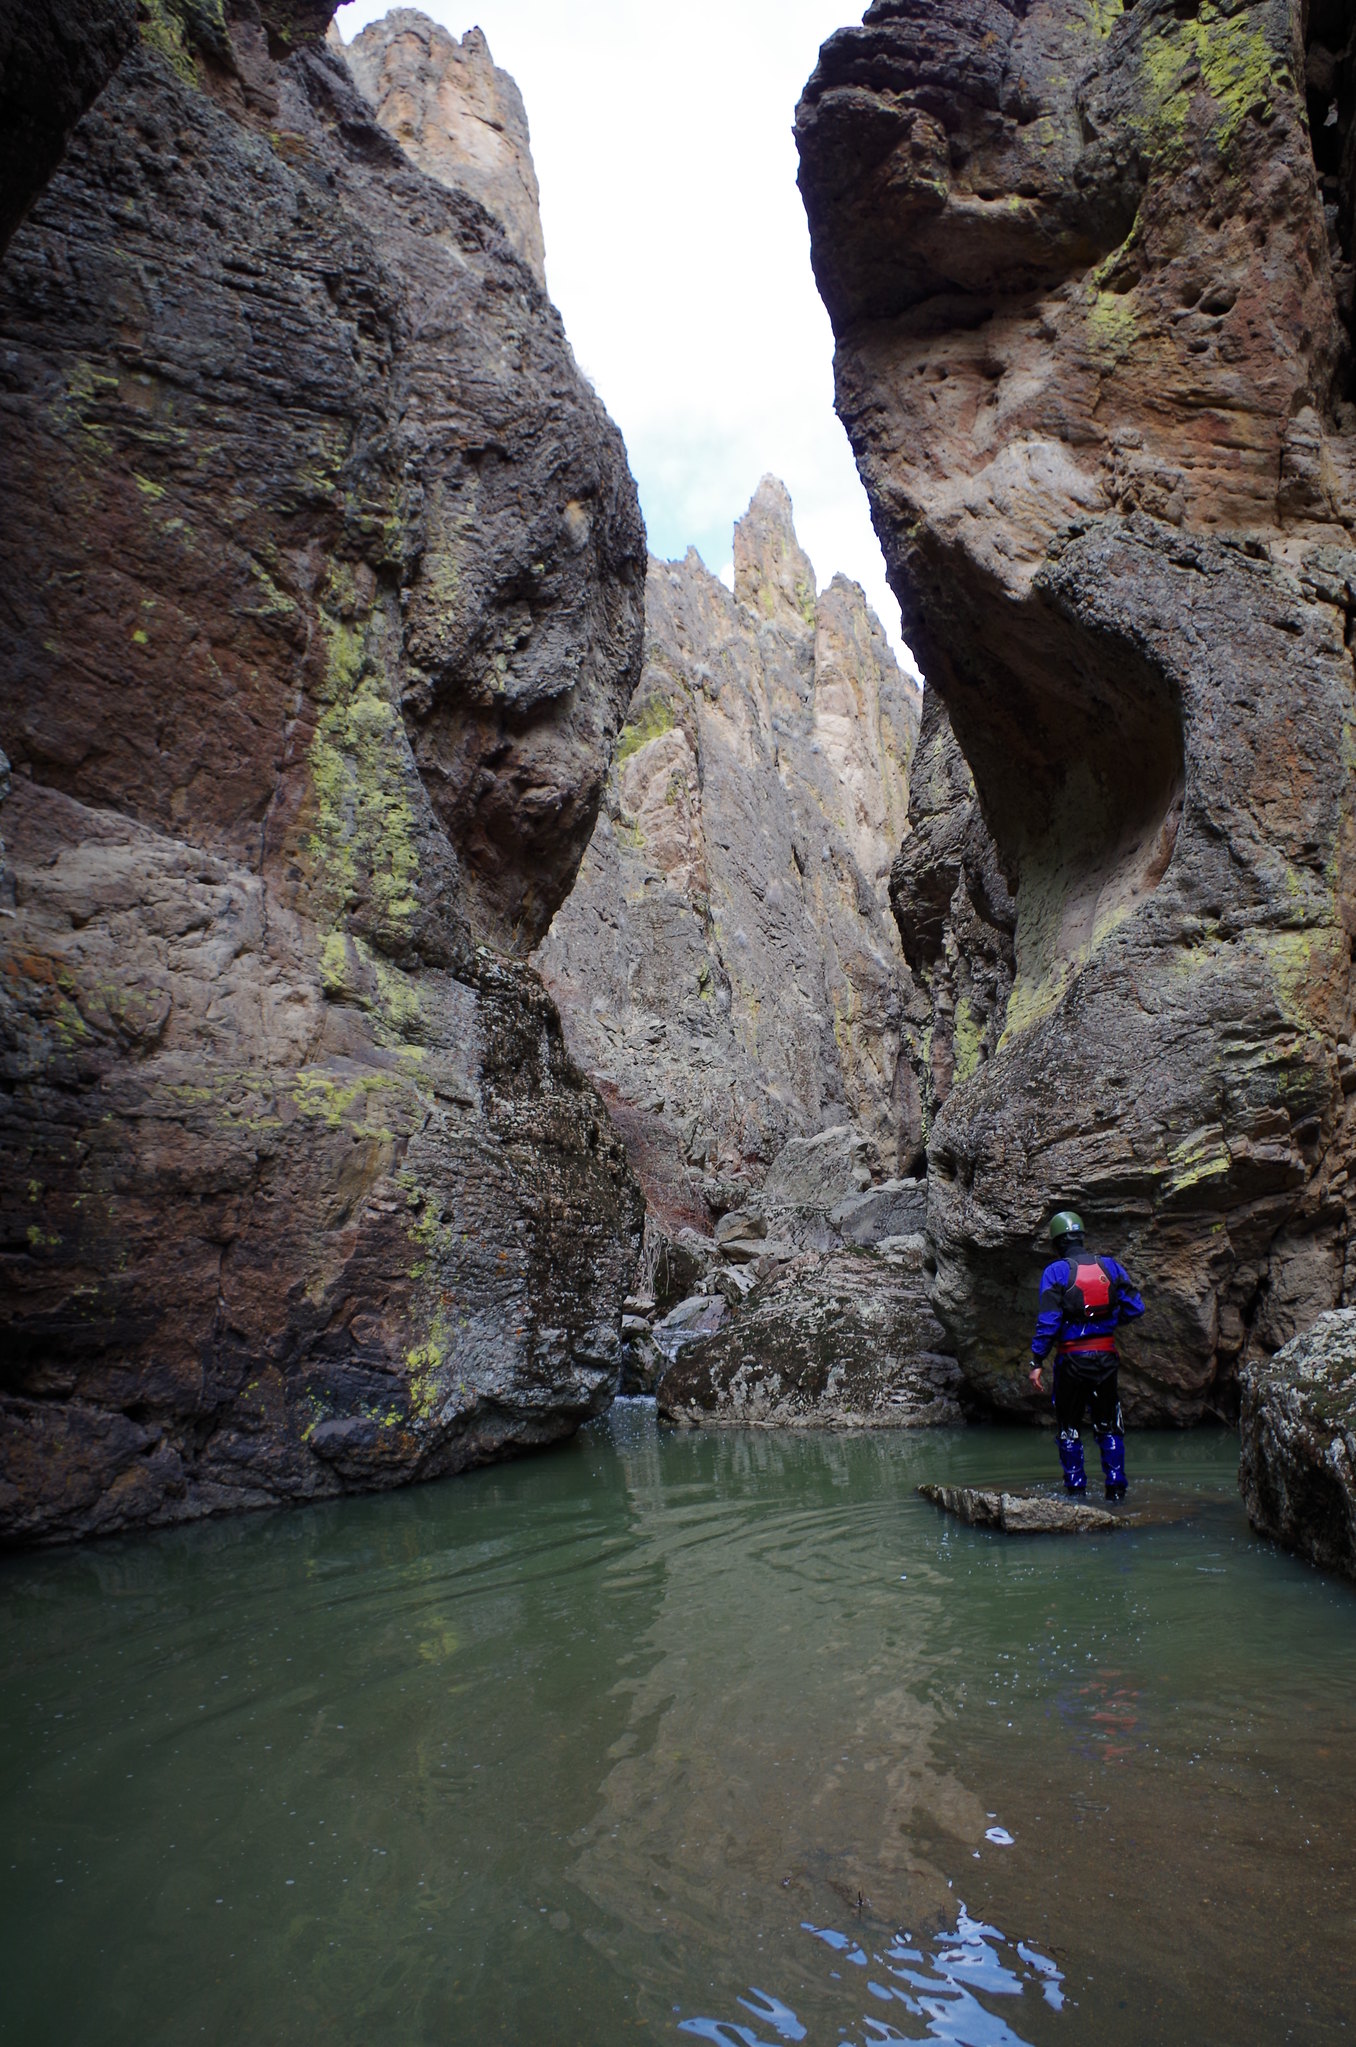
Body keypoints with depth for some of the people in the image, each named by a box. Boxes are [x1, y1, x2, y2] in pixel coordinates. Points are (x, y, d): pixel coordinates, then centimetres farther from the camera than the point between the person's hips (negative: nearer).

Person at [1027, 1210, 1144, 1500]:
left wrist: (1037, 1362, -11)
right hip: (1106, 1356, 3)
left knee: (1069, 1427, 10)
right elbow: (1135, 1308, 2)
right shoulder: (1110, 1266, 3)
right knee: (1109, 1426, 15)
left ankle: (1075, 1487, 11)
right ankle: (1116, 1488, 14)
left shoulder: (1055, 1272, -8)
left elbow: (1048, 1321, -14)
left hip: (1072, 1358, -3)